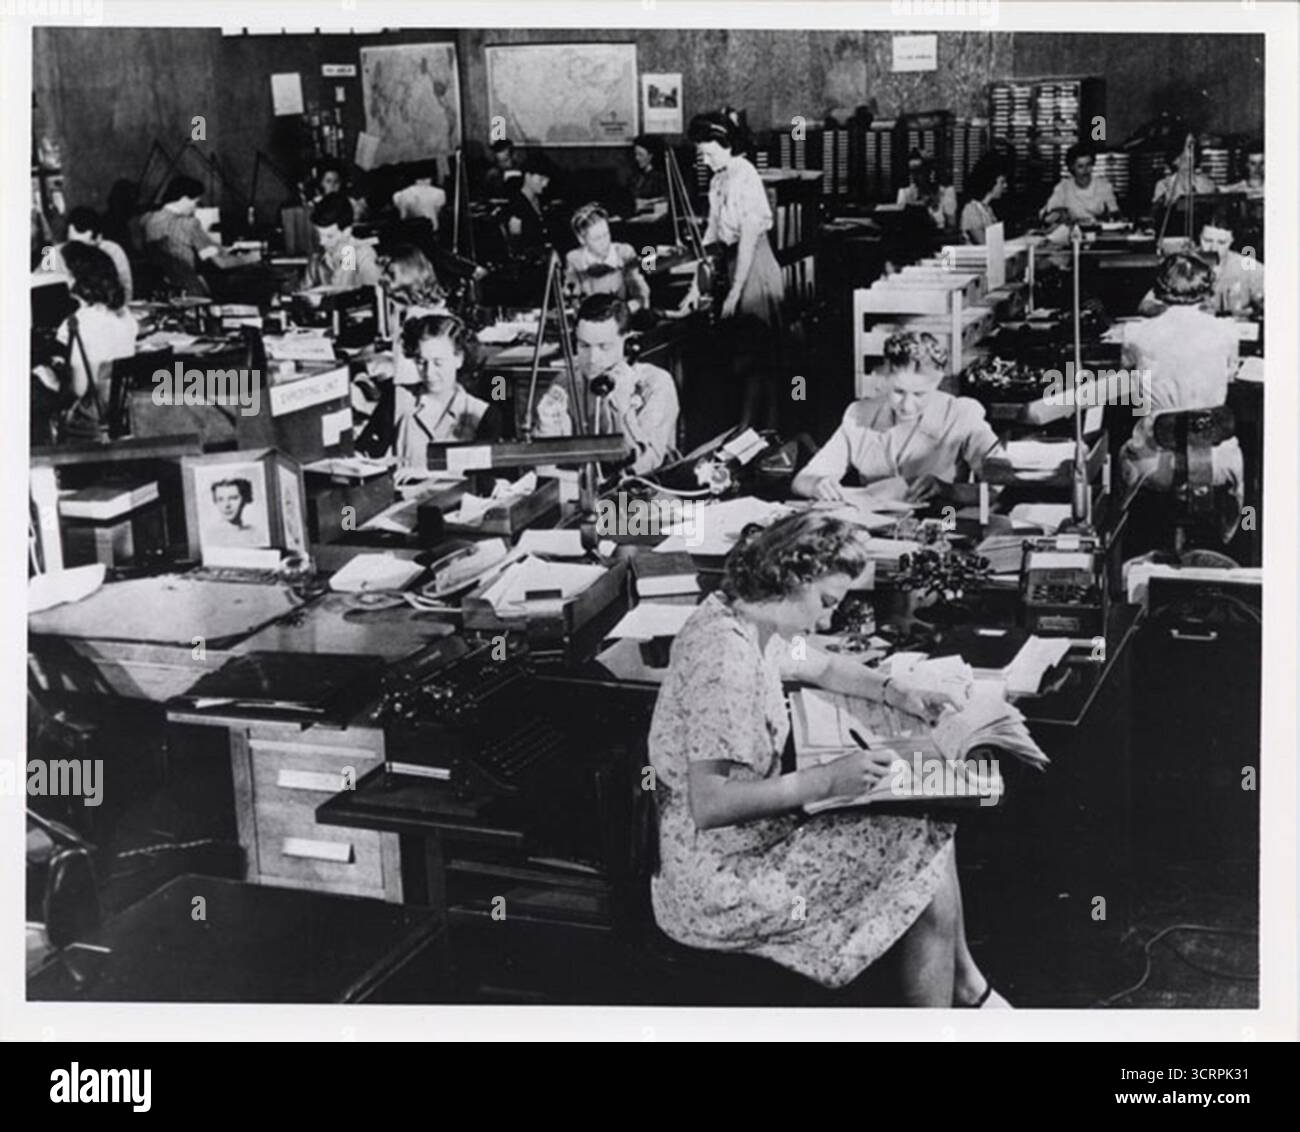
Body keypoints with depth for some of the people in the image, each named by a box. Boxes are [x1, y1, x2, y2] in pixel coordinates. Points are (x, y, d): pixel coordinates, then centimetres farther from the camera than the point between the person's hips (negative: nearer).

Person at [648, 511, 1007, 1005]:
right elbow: (708, 805, -32)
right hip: (717, 887, -10)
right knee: (924, 854, -7)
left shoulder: (741, 617, 3)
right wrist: (827, 780, -28)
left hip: (755, 832, 10)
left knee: (930, 823, 11)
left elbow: (825, 667, 22)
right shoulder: (725, 658, -27)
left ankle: (967, 986, 26)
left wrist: (894, 690, 5)